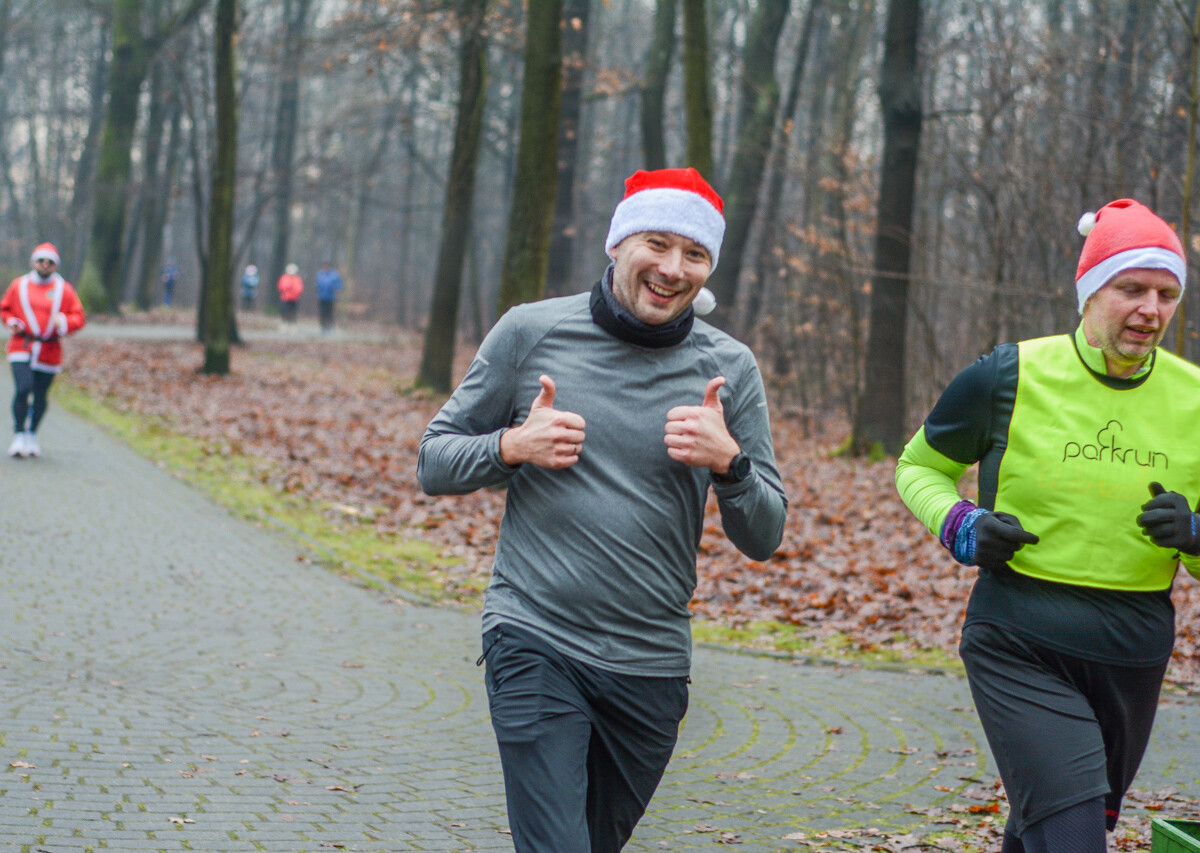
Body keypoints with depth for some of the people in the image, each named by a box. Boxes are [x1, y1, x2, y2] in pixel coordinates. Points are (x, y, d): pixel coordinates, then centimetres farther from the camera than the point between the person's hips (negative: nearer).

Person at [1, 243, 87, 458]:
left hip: (49, 352, 1)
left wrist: (64, 323, -16)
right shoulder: (19, 285, 7)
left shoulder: (64, 290, 6)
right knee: (23, 388, -19)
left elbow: (79, 317, 4)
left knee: (40, 396, 6)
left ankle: (32, 435, 27)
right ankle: (19, 435, -8)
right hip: (21, 348, -1)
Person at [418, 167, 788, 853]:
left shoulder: (729, 370, 2)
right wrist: (512, 447, -14)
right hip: (535, 643, -3)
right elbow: (435, 462, 5)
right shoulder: (530, 333, -1)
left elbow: (765, 538, 3)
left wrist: (728, 461, -16)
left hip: (652, 666, 3)